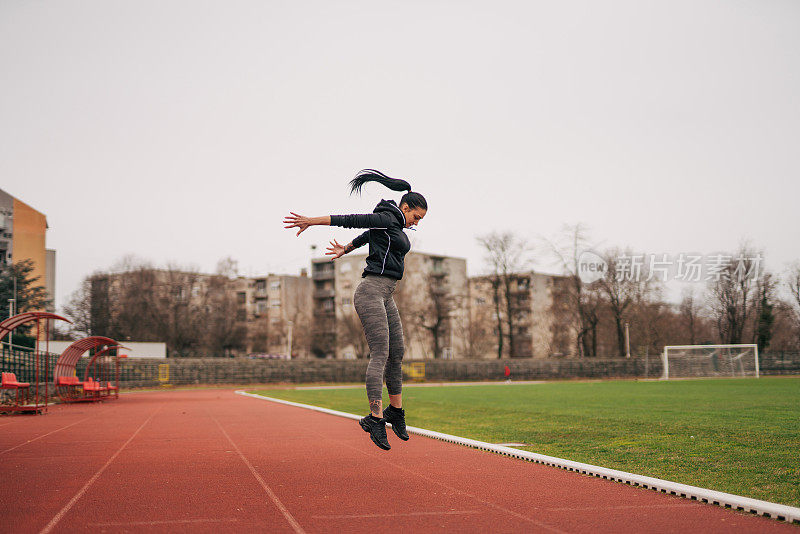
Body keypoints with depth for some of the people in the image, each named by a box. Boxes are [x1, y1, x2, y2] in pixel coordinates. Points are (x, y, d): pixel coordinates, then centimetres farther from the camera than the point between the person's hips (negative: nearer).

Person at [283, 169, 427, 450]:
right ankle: (375, 417, -20)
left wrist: (346, 249, 46)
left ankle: (395, 411, 22)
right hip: (371, 292, -10)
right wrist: (311, 221, -11)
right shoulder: (385, 219, -8)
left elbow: (367, 236, 34)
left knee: (397, 354, 10)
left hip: (386, 298, 10)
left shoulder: (395, 227, 21)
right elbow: (350, 220, -10)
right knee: (380, 354, -16)